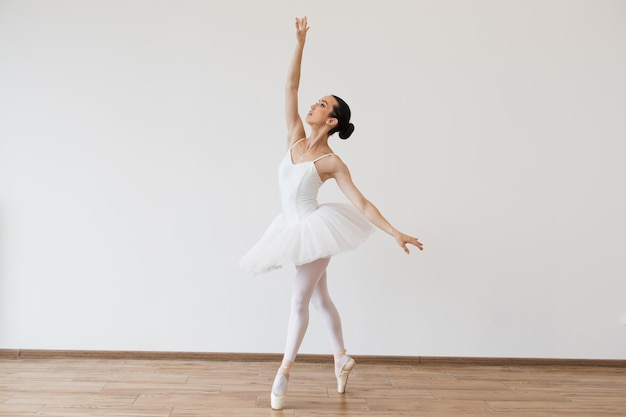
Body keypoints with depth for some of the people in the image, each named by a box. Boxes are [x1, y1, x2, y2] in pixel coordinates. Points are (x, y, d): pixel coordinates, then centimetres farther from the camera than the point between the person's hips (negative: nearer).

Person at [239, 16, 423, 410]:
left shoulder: (332, 162, -14)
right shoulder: (295, 138, -1)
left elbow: (361, 204, -13)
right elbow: (291, 86, -4)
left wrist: (396, 233, -20)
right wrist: (300, 42, -9)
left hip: (315, 229, -6)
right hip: (294, 230, 6)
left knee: (300, 301, 1)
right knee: (320, 298, 17)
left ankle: (284, 371, 17)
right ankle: (343, 358, 35)